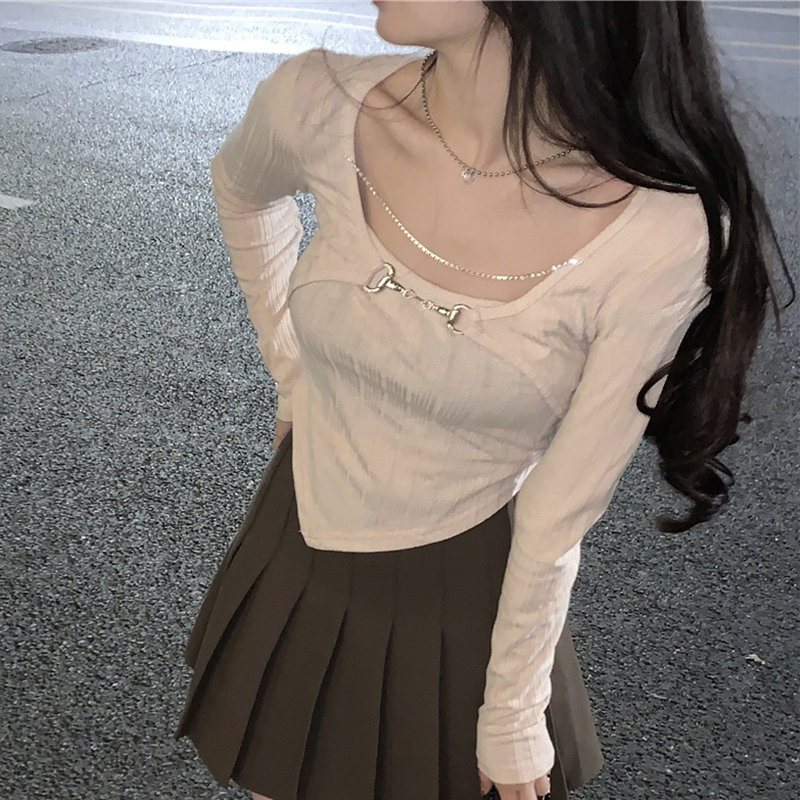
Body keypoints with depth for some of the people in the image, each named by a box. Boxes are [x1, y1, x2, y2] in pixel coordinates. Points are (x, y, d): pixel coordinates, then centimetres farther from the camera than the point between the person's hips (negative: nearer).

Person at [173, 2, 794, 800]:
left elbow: (558, 516, -16)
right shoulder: (317, 105, -19)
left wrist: (513, 716, -3)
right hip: (300, 554, 3)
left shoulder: (663, 232, -27)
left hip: (469, 593, -2)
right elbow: (241, 190, 7)